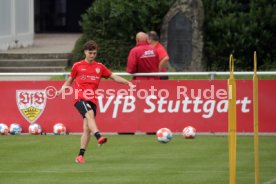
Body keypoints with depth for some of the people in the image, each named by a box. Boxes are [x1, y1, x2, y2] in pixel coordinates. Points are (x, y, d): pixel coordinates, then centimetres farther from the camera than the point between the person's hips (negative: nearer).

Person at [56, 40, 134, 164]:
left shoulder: (99, 67, 15)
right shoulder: (77, 66, 10)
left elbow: (113, 77, 18)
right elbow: (70, 80, 18)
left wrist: (128, 83, 8)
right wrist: (63, 89, 0)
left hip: (92, 100, 3)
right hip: (80, 97, -3)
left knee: (87, 128, -1)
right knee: (90, 114, -33)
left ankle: (81, 155, 5)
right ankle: (99, 136, -52)